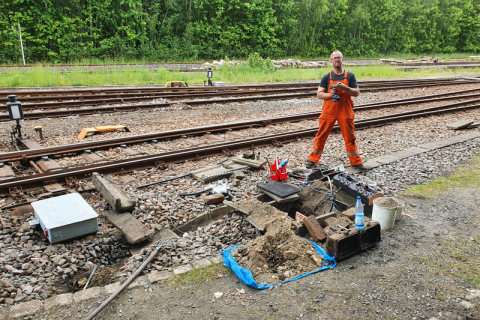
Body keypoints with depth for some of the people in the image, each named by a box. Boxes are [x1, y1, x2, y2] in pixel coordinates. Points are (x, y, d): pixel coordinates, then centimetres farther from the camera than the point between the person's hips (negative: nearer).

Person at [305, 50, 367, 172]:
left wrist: (345, 88, -16)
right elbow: (319, 94, 0)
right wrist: (330, 94, -17)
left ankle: (356, 162, 17)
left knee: (350, 137, 5)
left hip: (345, 112, 0)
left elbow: (357, 92, 1)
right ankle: (313, 159, 16)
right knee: (321, 135, 4)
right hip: (328, 111, 0)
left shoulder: (350, 76, 5)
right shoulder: (326, 77, 3)